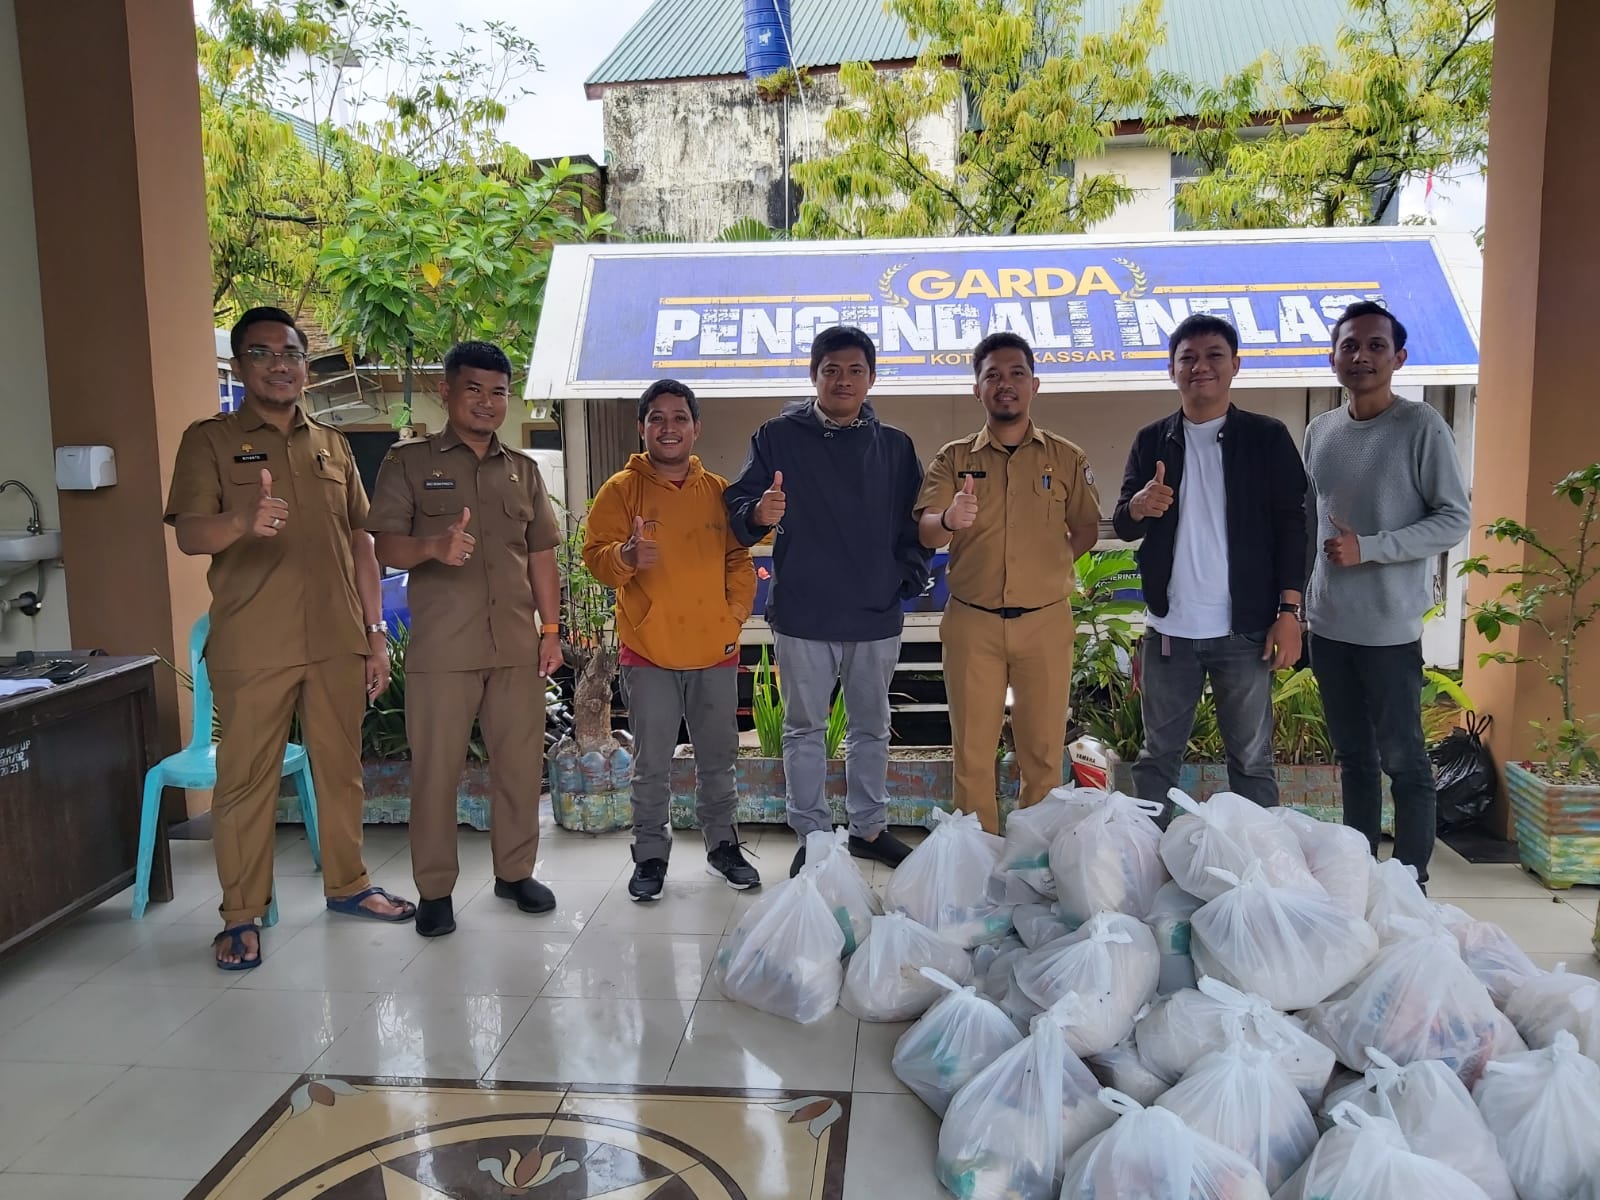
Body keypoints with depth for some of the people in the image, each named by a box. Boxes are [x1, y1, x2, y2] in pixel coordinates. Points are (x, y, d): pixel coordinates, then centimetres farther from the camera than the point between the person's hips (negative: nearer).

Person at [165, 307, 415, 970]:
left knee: (340, 766, 11)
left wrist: (375, 631, 10)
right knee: (246, 779, 1)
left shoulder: (333, 445, 14)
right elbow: (188, 534, -10)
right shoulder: (209, 440, 1)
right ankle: (242, 914, 13)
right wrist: (244, 523, -33)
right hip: (252, 647, -4)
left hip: (338, 642, 4)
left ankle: (347, 883, 26)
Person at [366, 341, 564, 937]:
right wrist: (433, 546, -23)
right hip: (441, 648, -3)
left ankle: (515, 872, 23)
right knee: (435, 770, 1)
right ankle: (434, 889, 14)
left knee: (520, 764, 7)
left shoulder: (523, 469, 15)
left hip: (517, 645, 3)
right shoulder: (408, 462, 4)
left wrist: (551, 627, 9)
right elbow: (385, 545, -3)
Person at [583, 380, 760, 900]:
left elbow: (738, 559, 13)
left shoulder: (718, 491, 9)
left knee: (718, 759, 12)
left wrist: (736, 613, 1)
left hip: (715, 649, 3)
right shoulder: (621, 488, 0)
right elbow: (595, 555, -6)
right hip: (649, 652, -2)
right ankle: (650, 854, 19)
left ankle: (722, 844, 27)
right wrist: (626, 556, -27)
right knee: (651, 764, 4)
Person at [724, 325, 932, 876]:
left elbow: (915, 521, 12)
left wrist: (912, 574, -3)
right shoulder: (778, 437, -1)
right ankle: (812, 837, 19)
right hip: (803, 614, -2)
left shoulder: (894, 446, 7)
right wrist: (759, 514, -27)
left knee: (872, 727, 14)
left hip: (877, 615, 3)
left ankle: (869, 827, 29)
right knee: (804, 729, 7)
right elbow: (737, 506, -5)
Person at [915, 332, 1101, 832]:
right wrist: (950, 520, -29)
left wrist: (1048, 567, 0)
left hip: (1045, 621, 0)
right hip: (972, 622, 0)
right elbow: (925, 531, -7)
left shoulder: (1066, 457, 8)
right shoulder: (954, 458, 5)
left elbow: (1087, 530, 14)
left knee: (1043, 749, 4)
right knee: (973, 749, 3)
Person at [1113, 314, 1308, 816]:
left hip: (1245, 628, -2)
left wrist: (1289, 611, -8)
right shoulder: (1151, 441, 7)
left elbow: (1292, 526, 0)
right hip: (1169, 628, 2)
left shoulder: (1267, 437, 1)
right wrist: (1138, 508, -19)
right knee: (1157, 756, 11)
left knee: (1252, 760, 5)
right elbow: (1122, 526, 5)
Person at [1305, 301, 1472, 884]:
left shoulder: (1422, 427, -8)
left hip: (1390, 626, -5)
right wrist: (1298, 601, 13)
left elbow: (1456, 520, -9)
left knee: (1402, 758, 2)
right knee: (1353, 756, 14)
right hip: (1329, 622, 6)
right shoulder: (1320, 430, 9)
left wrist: (1368, 548, -17)